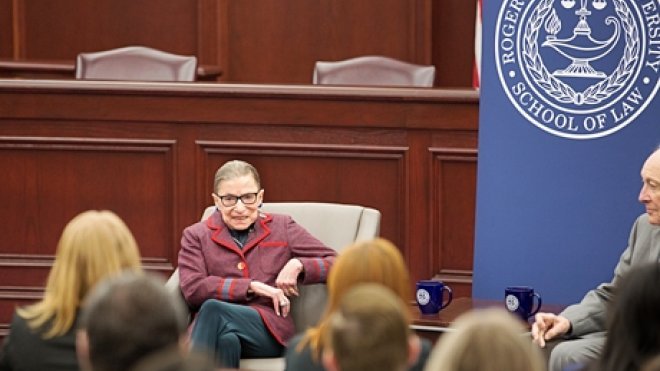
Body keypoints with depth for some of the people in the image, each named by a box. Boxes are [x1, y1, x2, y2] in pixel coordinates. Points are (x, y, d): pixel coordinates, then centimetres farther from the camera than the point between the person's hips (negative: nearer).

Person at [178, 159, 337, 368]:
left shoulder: (282, 228, 19)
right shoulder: (197, 235, 16)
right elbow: (192, 289, 0)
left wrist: (298, 265, -4)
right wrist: (252, 287, -6)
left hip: (268, 330, 0)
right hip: (215, 332, 0)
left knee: (212, 308, -33)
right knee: (227, 340, -40)